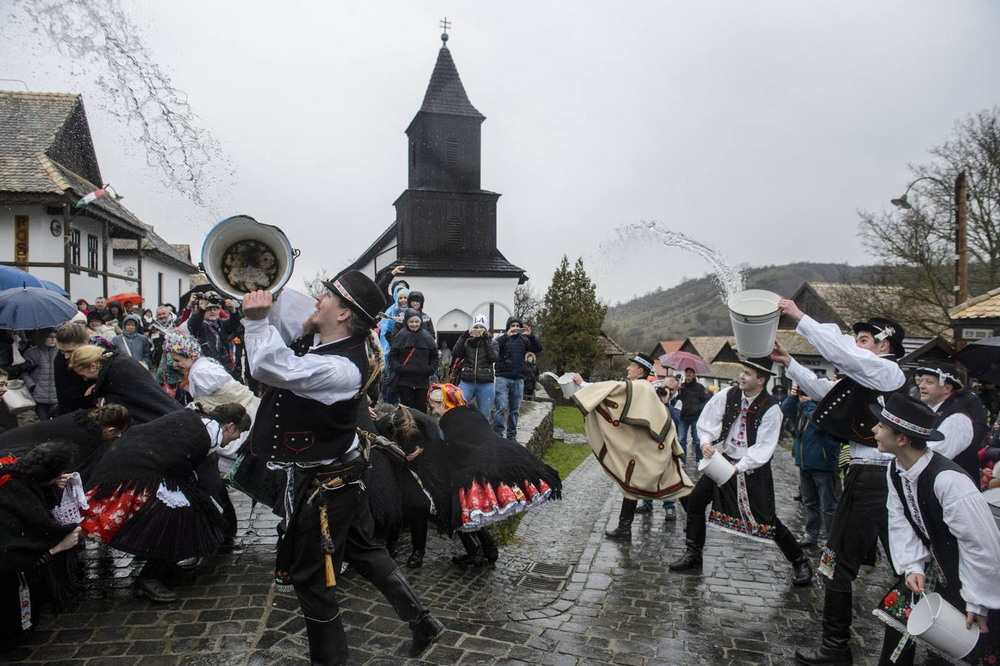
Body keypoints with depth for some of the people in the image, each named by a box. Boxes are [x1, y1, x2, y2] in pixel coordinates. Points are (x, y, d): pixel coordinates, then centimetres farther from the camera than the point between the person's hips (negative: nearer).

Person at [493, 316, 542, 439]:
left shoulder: (523, 340, 10)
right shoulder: (502, 337, 2)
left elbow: (538, 348, 1)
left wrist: (531, 335, -14)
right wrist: (506, 335, -26)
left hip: (518, 379, 3)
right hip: (503, 378, -3)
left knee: (515, 409, 7)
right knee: (501, 407, -9)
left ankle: (512, 435, 15)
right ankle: (498, 434, -4)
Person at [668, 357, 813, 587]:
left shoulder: (771, 409, -16)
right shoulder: (727, 395, -6)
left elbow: (764, 448, -17)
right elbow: (706, 422, 1)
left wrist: (737, 468, -25)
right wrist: (706, 442, -19)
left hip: (753, 468, -4)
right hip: (723, 459, 4)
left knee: (766, 519, -3)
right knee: (694, 501, 0)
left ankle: (800, 561, 23)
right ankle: (693, 554, 18)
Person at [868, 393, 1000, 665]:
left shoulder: (948, 480, -34)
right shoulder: (895, 470, -10)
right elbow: (900, 523, -2)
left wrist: (976, 600, -18)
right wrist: (912, 567, -13)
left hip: (974, 570, -7)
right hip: (934, 564, 7)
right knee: (897, 610, 10)